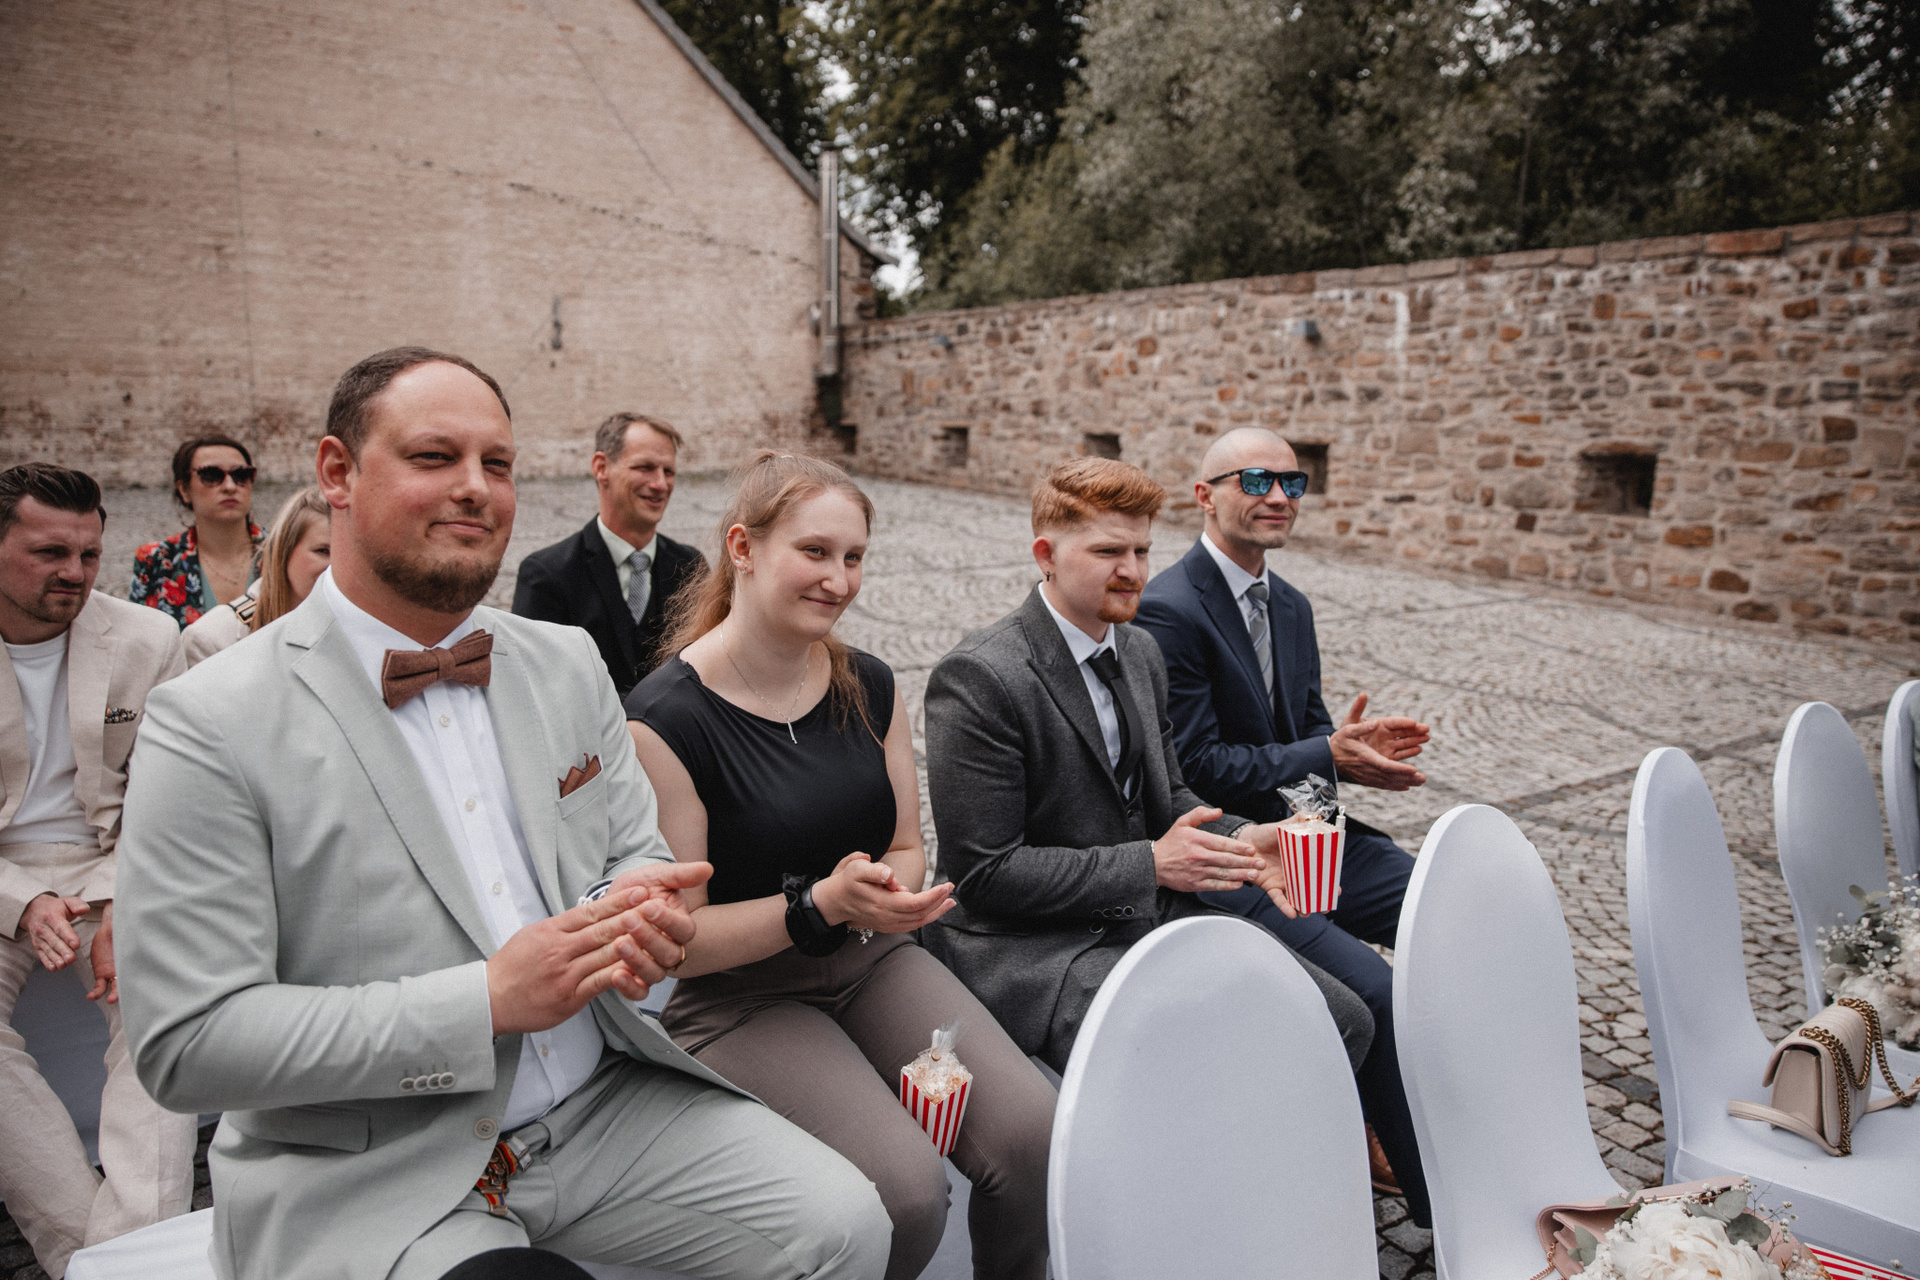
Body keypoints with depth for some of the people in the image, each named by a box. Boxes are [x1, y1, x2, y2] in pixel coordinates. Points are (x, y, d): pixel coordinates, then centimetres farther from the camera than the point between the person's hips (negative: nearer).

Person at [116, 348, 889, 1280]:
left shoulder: (568, 662, 4)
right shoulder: (210, 728, -13)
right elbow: (187, 1045, -14)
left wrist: (644, 910, -13)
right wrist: (486, 1001, -22)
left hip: (603, 1103, 5)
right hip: (370, 1174, -5)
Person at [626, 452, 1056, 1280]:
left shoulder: (870, 687, 3)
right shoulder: (665, 720, -15)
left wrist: (889, 890, -11)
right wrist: (821, 906, -24)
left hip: (873, 961, 5)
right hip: (736, 995, -5)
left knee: (1033, 1133, -17)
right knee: (905, 1190, -25)